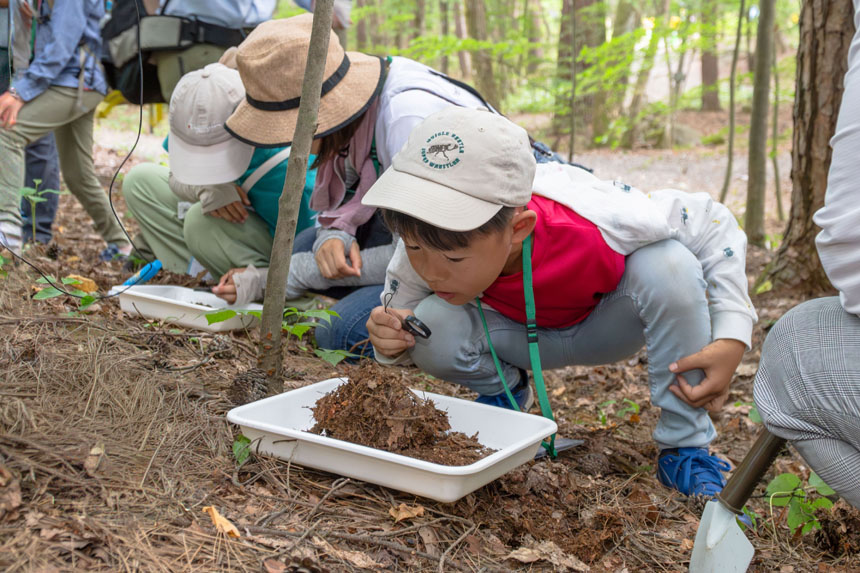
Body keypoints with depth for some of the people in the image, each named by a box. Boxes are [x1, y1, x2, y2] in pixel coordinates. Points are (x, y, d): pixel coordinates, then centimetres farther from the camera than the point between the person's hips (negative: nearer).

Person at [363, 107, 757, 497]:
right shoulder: (428, 246, -31)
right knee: (430, 327, -29)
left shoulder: (597, 227, -41)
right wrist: (391, 342, -36)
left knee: (668, 265, -34)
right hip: (518, 331, 2)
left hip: (606, 325, -1)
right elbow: (398, 310, -10)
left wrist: (731, 341, -33)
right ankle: (505, 392, 8)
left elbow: (713, 224, -25)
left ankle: (685, 447, -16)